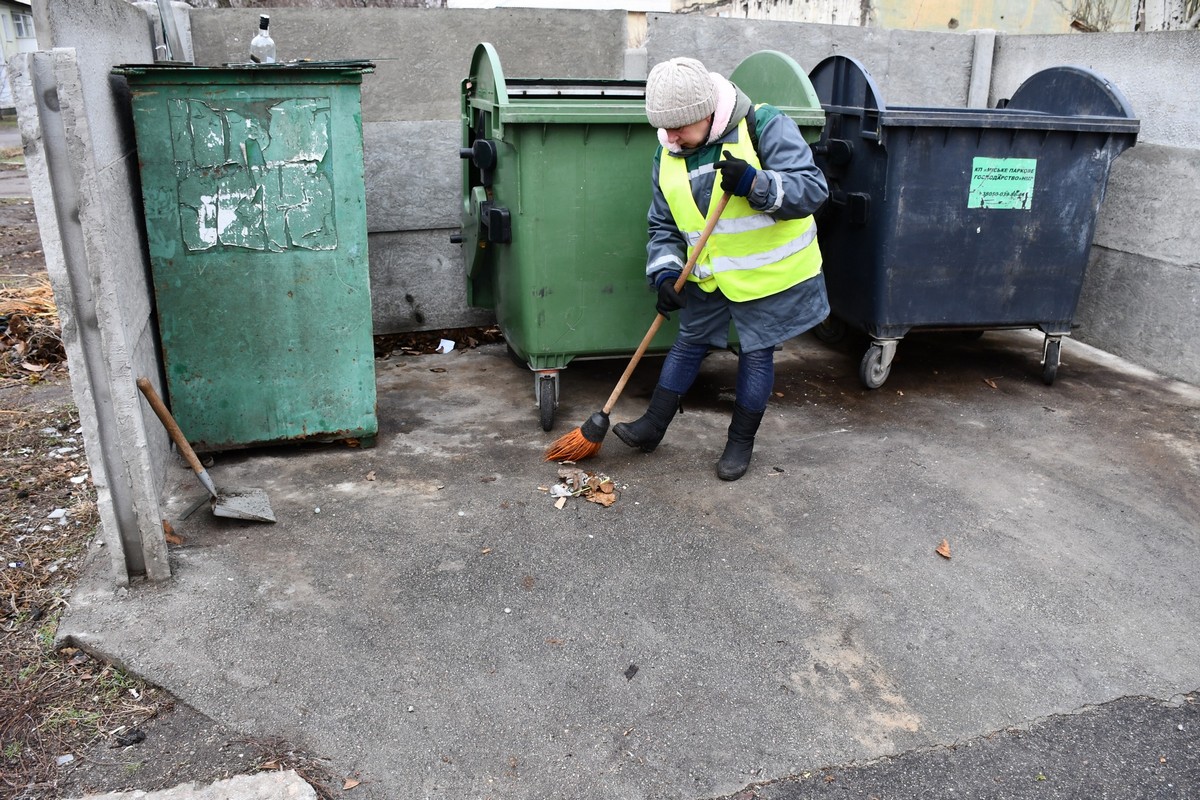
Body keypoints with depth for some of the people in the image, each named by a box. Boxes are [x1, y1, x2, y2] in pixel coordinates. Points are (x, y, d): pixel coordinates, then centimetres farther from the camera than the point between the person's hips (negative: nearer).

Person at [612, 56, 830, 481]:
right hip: (708, 274, 5)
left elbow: (813, 188, -22)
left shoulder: (764, 125, -18)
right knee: (688, 344, 14)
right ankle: (652, 426, 27)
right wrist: (665, 272, -12)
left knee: (756, 353, 6)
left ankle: (741, 442, 22)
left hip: (769, 271, -4)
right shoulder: (668, 157, -1)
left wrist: (755, 184, -38)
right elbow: (663, 225, 5)